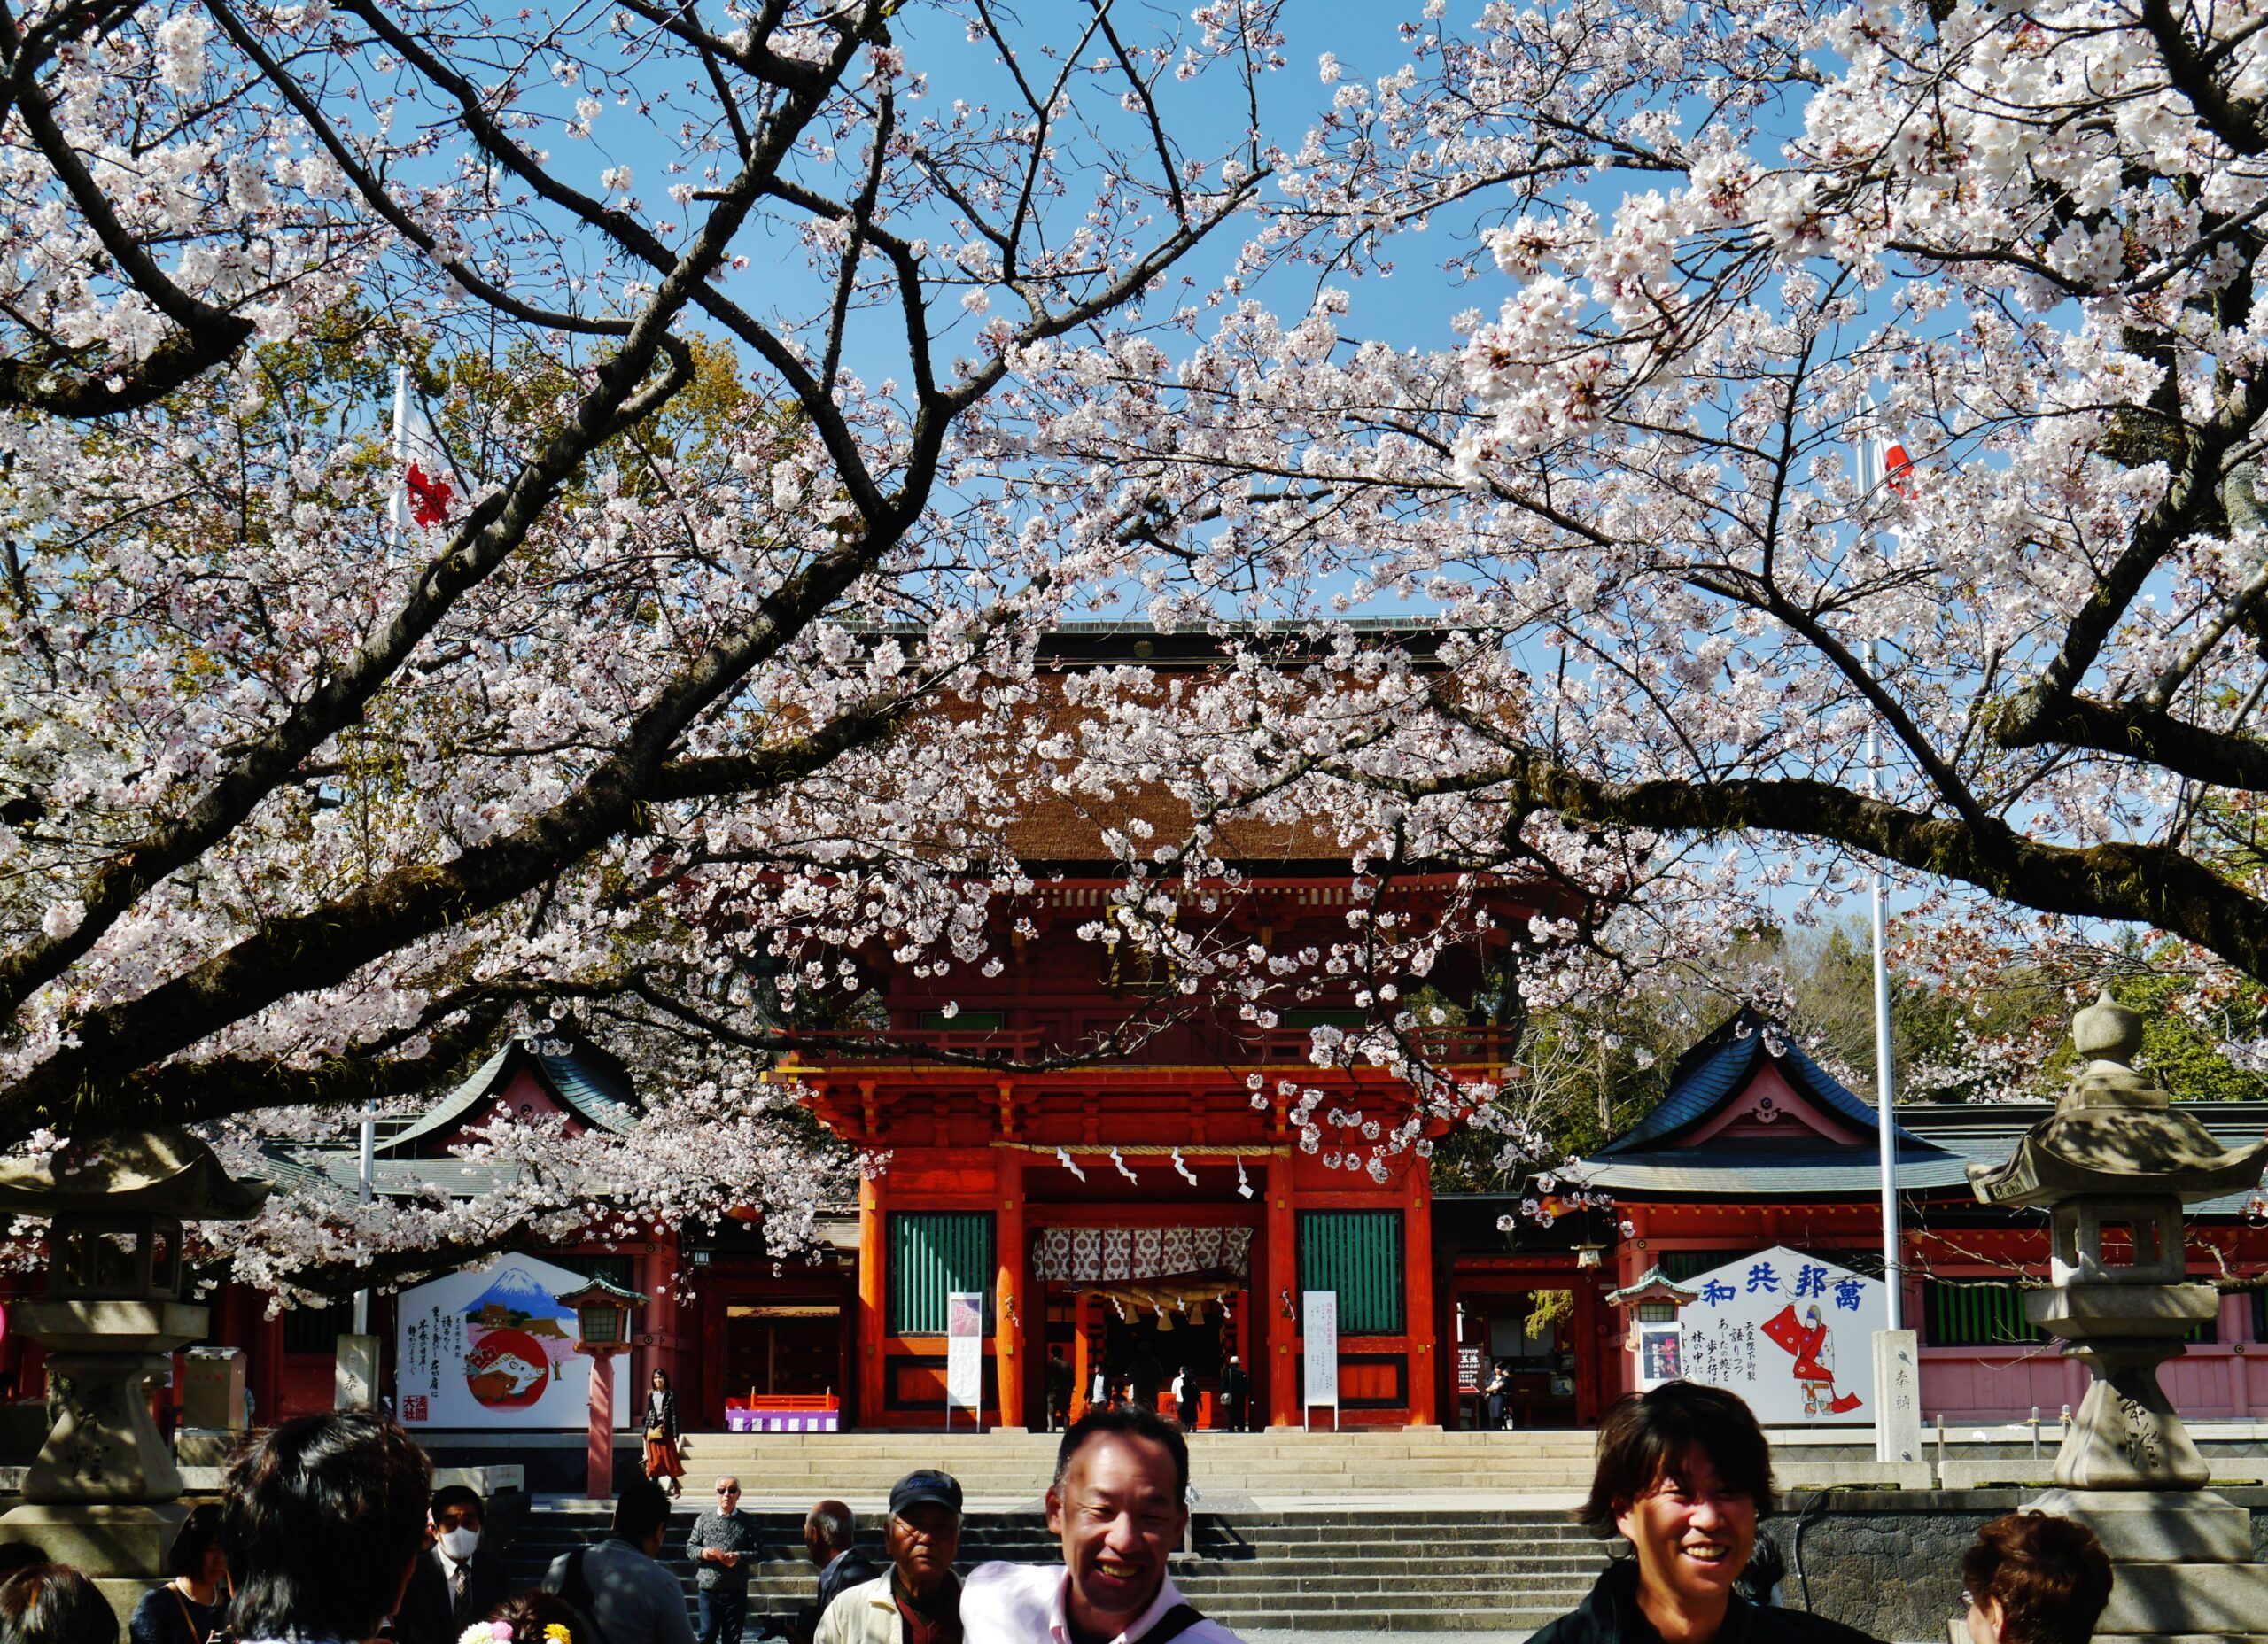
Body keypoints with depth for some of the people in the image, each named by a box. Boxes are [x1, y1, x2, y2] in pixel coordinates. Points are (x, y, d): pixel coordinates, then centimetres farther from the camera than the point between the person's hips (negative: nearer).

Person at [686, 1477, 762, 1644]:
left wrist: (739, 1557, -16)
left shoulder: (747, 1522, 2)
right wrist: (702, 1553, -13)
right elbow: (690, 1547, 8)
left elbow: (758, 1553, 1)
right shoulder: (704, 1519, 4)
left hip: (736, 1591, 0)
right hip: (708, 1588, 0)